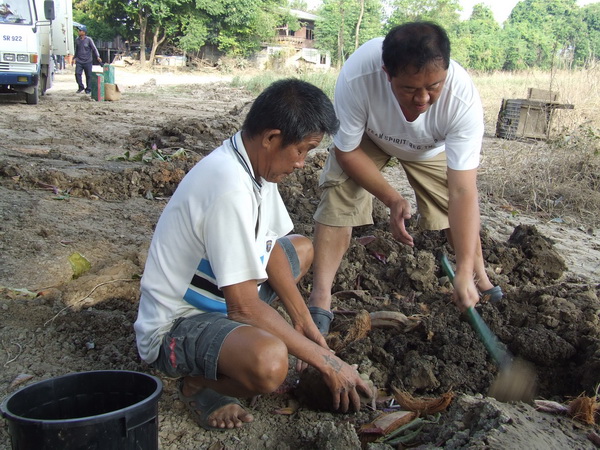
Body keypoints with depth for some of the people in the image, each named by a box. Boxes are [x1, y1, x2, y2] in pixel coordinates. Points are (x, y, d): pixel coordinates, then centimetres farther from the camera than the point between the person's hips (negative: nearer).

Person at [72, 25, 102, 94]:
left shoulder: (88, 39, -5)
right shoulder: (77, 40, 8)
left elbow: (94, 48, -5)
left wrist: (97, 57, -18)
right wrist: (74, 58, 24)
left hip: (87, 61, -3)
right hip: (79, 61, 3)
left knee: (88, 76, 3)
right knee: (77, 74, -9)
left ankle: (88, 89, 16)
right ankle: (81, 87, 6)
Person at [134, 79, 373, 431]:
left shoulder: (255, 163, -1)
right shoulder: (231, 187, -30)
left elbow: (270, 247, 9)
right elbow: (244, 305, -29)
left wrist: (305, 323, 3)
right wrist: (327, 362, -20)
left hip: (217, 299, 10)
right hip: (174, 326, -10)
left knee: (303, 248, 21)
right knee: (268, 362, -39)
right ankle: (199, 383, -4)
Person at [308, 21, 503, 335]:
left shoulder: (463, 98, -41)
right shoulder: (356, 77, -43)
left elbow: (462, 192, -39)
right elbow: (346, 151, -25)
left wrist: (464, 273, -42)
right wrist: (392, 199, -31)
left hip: (431, 147, 1)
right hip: (366, 138, -1)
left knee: (460, 211, -3)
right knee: (338, 196, -20)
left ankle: (481, 279, 25)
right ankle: (319, 300, -13)